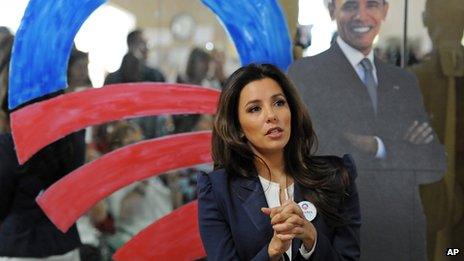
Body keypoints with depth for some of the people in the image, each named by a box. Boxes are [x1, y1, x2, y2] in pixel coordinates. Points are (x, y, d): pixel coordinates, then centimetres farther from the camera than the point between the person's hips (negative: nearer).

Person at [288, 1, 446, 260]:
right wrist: (399, 149, -12)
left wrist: (377, 147, -13)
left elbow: (435, 166, 2)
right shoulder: (305, 73, -4)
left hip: (404, 238, 5)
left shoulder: (405, 81, 11)